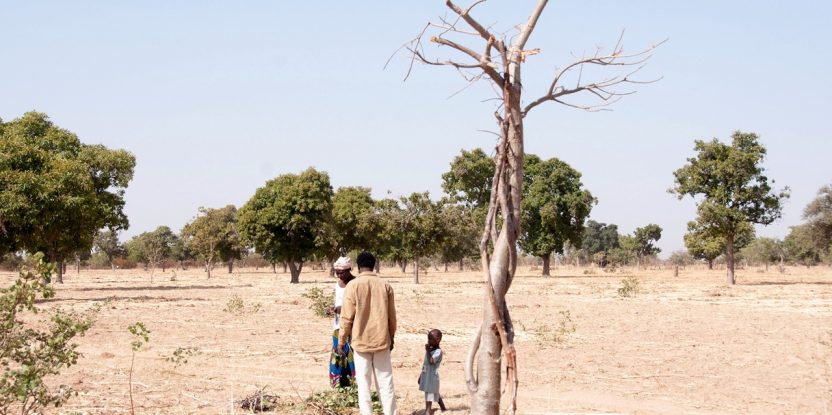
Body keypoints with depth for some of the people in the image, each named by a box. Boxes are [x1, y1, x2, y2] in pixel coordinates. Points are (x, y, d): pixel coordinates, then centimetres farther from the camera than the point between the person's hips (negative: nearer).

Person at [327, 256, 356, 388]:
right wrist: (332, 309, 3)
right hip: (338, 327, 7)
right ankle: (340, 389, 10)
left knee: (352, 358, -10)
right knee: (337, 358, 6)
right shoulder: (338, 284, 13)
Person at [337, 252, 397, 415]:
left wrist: (341, 340, 3)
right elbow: (391, 316, 6)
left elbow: (347, 317, -7)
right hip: (382, 340, 2)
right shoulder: (385, 285, 1)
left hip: (361, 341, -2)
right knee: (385, 381, 7)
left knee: (363, 382, 2)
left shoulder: (353, 286, -7)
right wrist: (391, 338, 19)